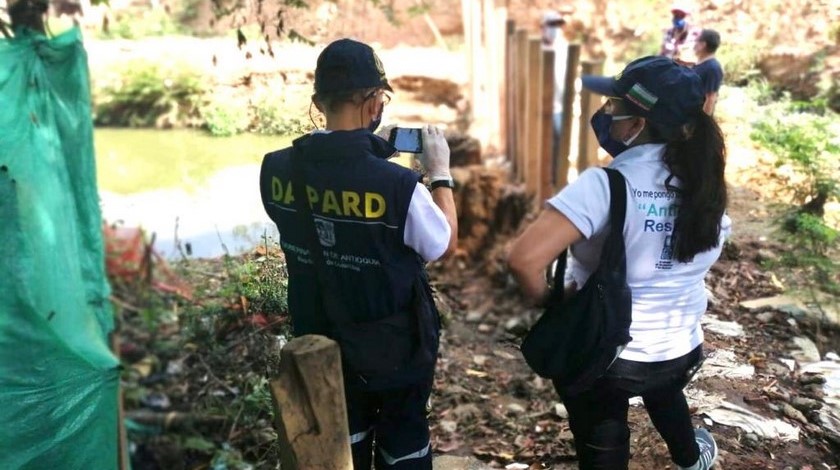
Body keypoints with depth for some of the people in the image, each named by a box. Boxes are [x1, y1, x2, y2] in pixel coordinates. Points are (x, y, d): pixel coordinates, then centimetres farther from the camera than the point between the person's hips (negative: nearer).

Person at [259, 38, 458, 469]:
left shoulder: (276, 170, -15)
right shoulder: (397, 184, -30)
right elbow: (445, 244, -11)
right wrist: (440, 173, -1)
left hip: (320, 342, 5)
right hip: (395, 347, -4)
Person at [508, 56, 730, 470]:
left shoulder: (607, 184, -27)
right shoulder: (705, 182, -7)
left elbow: (524, 258, -35)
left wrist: (546, 301, -14)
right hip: (682, 352, 6)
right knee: (664, 392, 40)